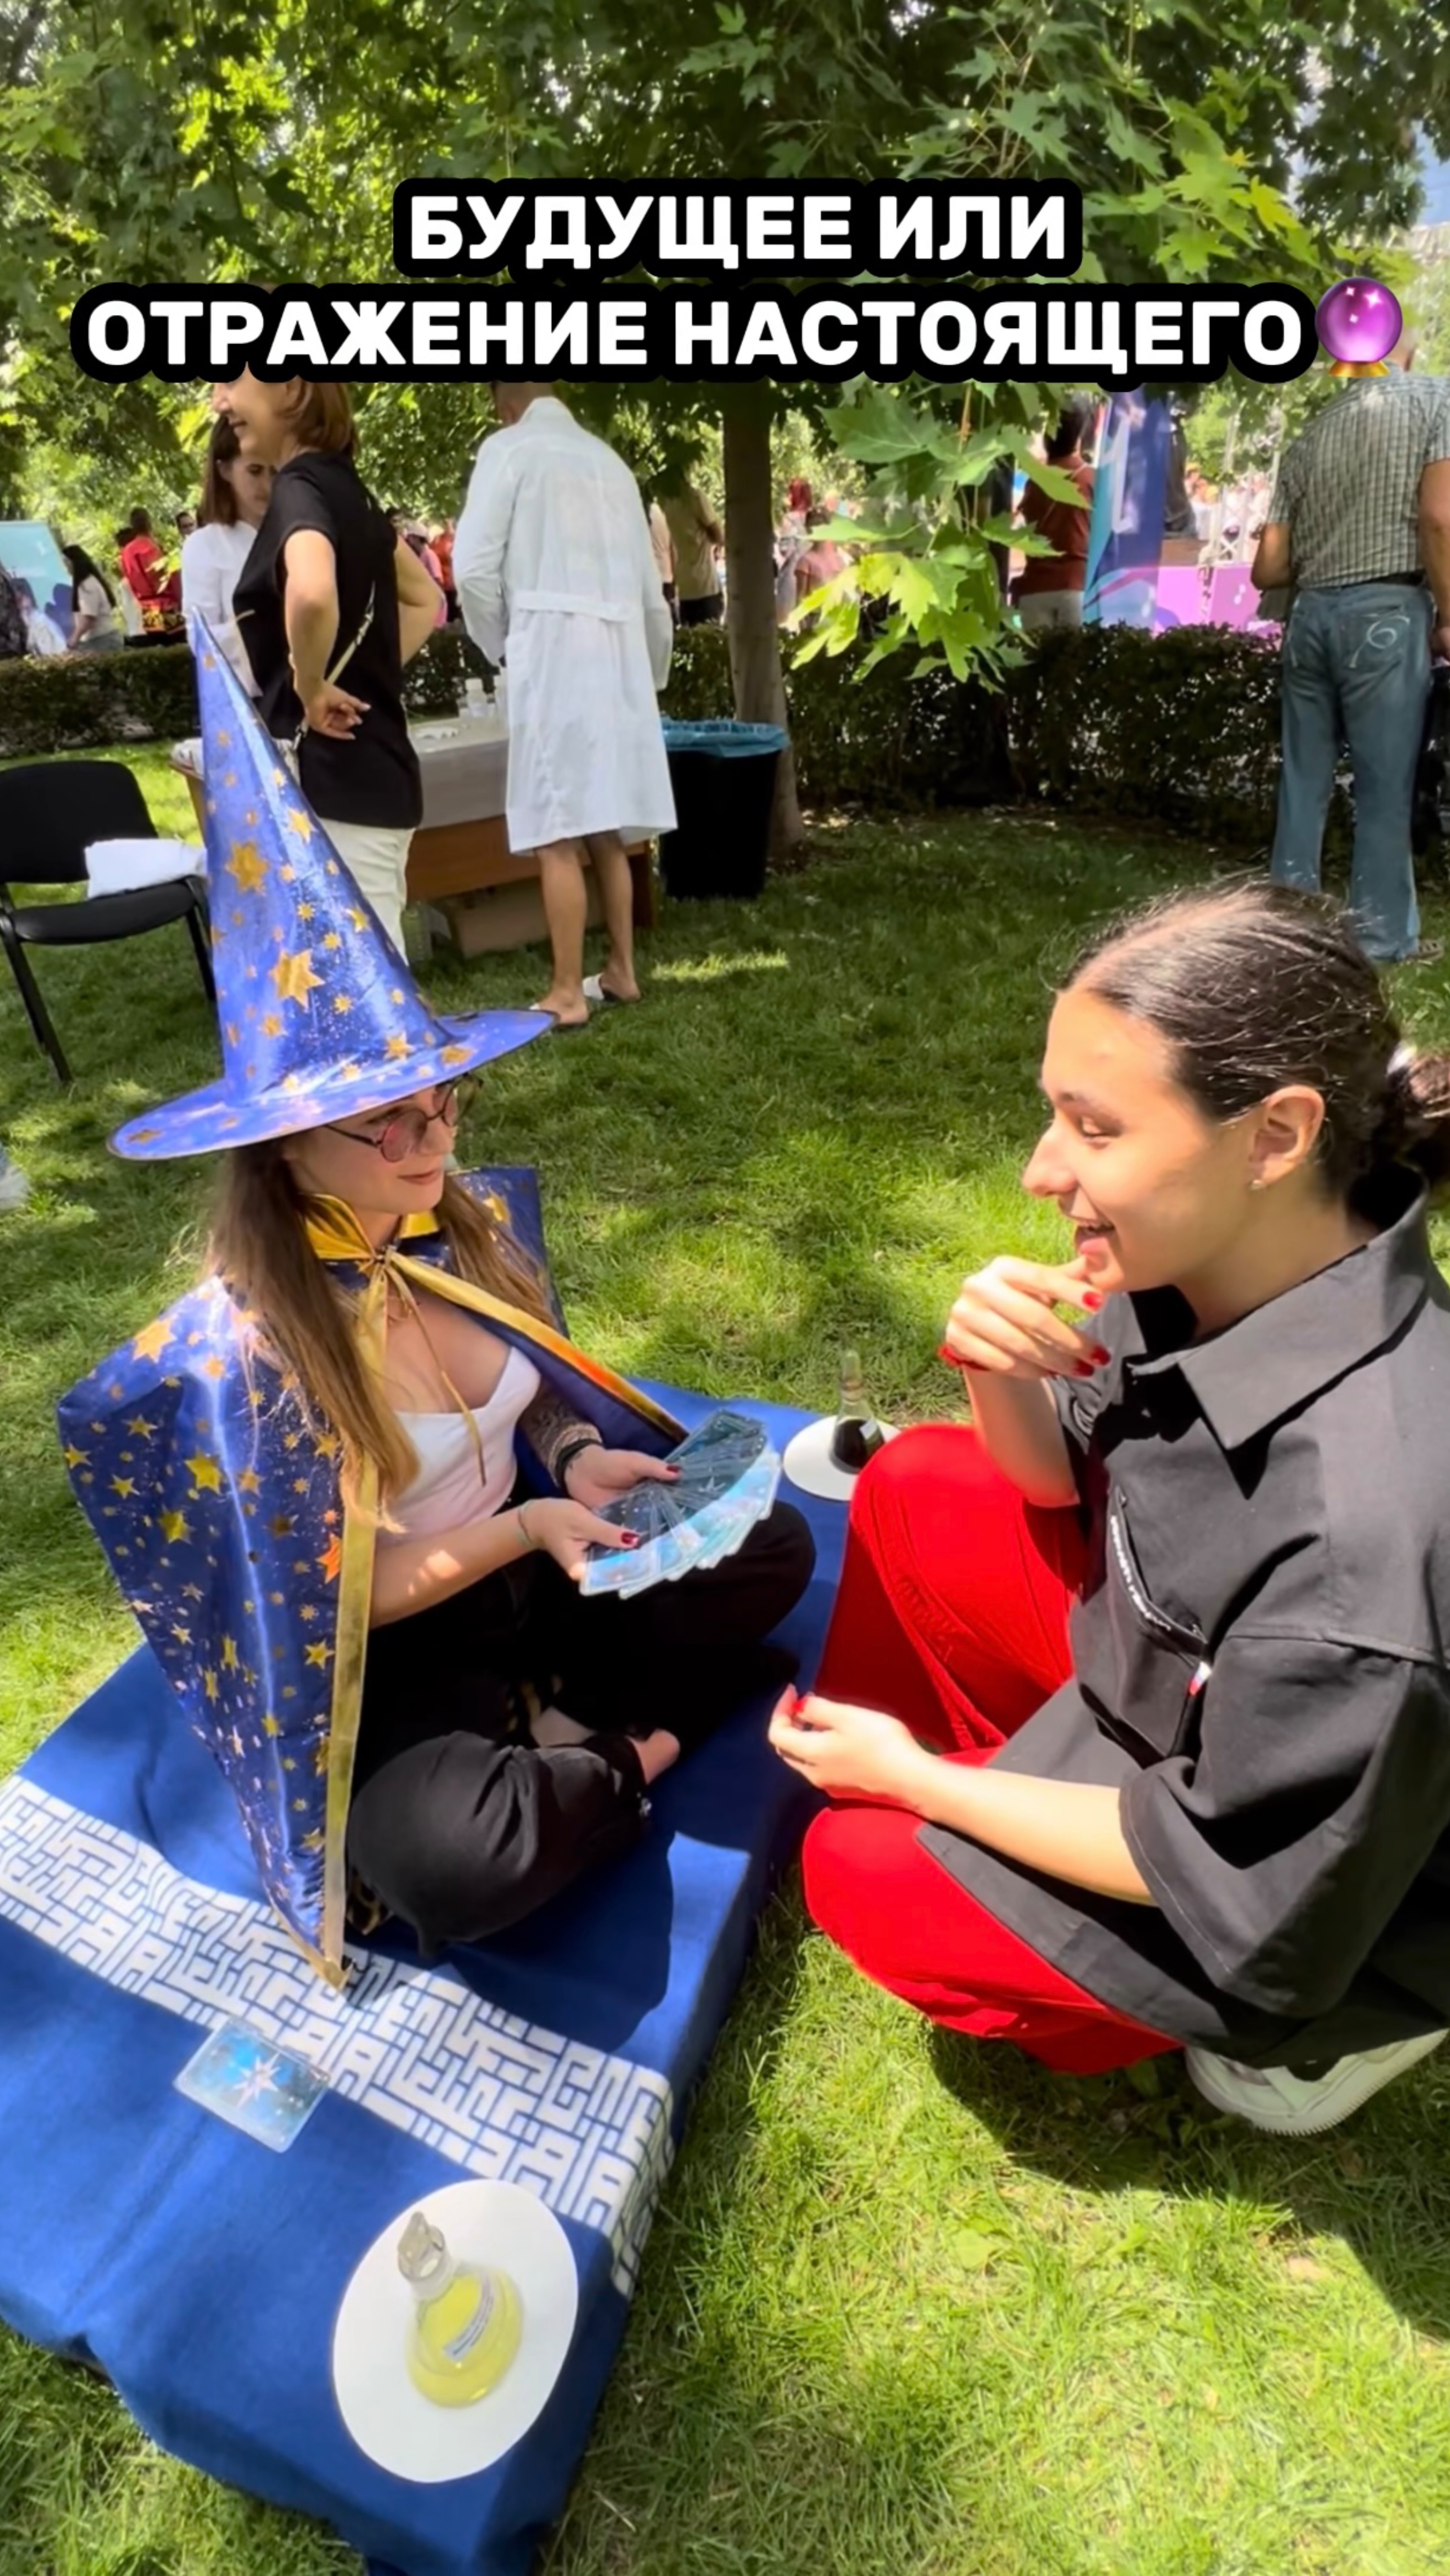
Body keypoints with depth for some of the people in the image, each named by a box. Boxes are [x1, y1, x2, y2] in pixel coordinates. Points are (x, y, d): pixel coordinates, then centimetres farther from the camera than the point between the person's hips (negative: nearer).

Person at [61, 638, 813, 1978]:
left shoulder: (476, 1221, -8)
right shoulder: (239, 1353, -26)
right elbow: (321, 1602, -17)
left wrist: (577, 1461, -14)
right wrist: (525, 1530, -25)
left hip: (528, 1565, 6)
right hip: (379, 1666, -5)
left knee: (772, 1547, -8)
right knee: (454, 1865, -32)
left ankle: (545, 1733, -1)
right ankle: (628, 1749, -1)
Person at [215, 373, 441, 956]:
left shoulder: (299, 489, -13)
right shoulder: (343, 486, 13)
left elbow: (312, 593, -36)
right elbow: (423, 600, 26)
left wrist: (311, 687, -19)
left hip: (334, 777, -9)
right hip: (371, 766, 9)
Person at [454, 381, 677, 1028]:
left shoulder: (508, 448, 1)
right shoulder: (608, 460, 19)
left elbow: (474, 566, -8)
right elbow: (649, 585, 19)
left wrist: (501, 645, 8)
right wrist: (653, 672, 30)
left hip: (554, 650, -6)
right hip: (619, 655, 6)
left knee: (559, 834, -7)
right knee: (606, 827, 13)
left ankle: (567, 995, -6)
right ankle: (621, 971, 18)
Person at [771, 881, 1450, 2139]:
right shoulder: (1210, 1266, -19)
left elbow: (1237, 1885, -26)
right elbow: (1059, 1476, -1)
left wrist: (913, 1779, -14)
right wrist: (997, 1374, -25)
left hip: (1300, 1901, -6)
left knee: (862, 1878, 2)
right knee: (918, 1490, 1)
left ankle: (1302, 2029, 16)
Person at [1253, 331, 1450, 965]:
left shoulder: (1308, 437, 15)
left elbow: (1267, 570, 12)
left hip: (1310, 615, 5)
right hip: (1386, 613, -5)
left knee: (1302, 782, 9)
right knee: (1384, 787, 0)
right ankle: (1384, 936, 6)